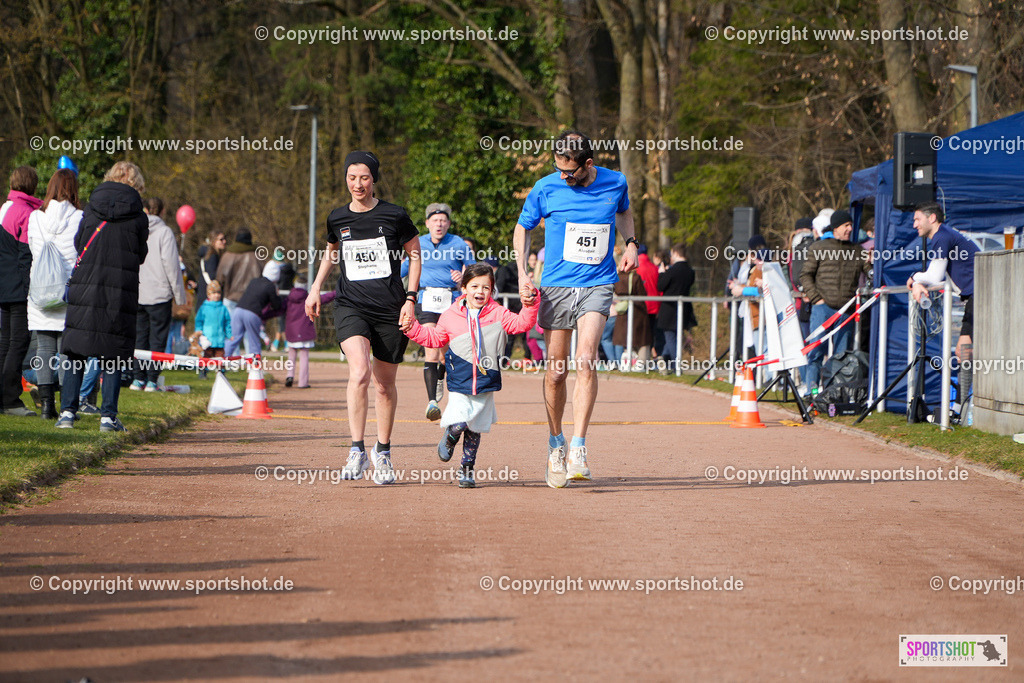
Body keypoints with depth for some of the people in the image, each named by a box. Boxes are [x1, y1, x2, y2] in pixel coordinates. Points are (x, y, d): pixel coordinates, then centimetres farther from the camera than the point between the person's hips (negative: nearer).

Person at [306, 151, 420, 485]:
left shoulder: (395, 216, -2)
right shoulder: (337, 219, 7)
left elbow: (415, 254, 8)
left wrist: (410, 298, 0)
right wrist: (315, 288, 18)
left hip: (390, 309, -1)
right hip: (351, 305, 1)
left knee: (384, 383, 8)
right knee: (359, 372, -23)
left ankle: (383, 451, 28)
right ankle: (357, 451, -21)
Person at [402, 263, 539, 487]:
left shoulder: (498, 315, -1)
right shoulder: (450, 316, 2)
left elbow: (522, 323, -8)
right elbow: (435, 338, 15)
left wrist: (530, 305, -25)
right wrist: (413, 329, 5)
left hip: (486, 385, 1)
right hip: (459, 383, -1)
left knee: (474, 430, 6)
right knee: (458, 424, -15)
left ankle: (467, 468, 23)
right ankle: (449, 440, 20)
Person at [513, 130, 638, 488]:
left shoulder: (615, 183, 0)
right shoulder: (546, 188, -4)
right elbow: (523, 228, 10)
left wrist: (630, 242, 7)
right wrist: (523, 273, -2)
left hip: (597, 285, -1)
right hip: (556, 285, 1)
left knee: (586, 358, -20)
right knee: (556, 371, 4)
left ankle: (578, 448, -20)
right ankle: (555, 444, 25)